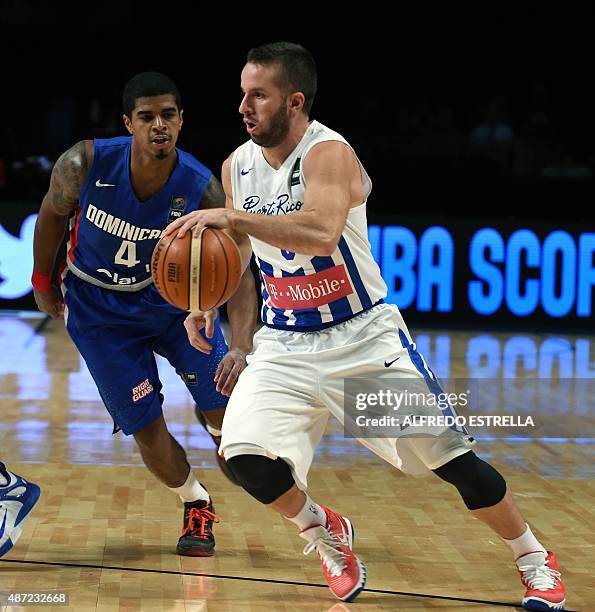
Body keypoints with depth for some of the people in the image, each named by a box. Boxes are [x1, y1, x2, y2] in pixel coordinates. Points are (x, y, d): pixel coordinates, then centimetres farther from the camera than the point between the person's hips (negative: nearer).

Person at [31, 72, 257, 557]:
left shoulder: (202, 190, -26)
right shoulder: (86, 164, -25)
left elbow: (237, 275, -28)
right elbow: (53, 214, -3)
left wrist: (242, 348, -44)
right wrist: (43, 284, 8)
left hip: (173, 297, 0)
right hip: (100, 309, 0)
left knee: (225, 408, -6)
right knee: (147, 428, -4)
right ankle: (196, 507, 23)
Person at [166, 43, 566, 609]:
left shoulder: (328, 153, -21)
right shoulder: (237, 166, 0)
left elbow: (322, 232, -42)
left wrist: (233, 216, -45)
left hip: (365, 336, -5)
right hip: (285, 344, 5)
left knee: (452, 459, -2)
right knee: (243, 456, -18)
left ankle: (535, 562, 21)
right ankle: (324, 533, 12)